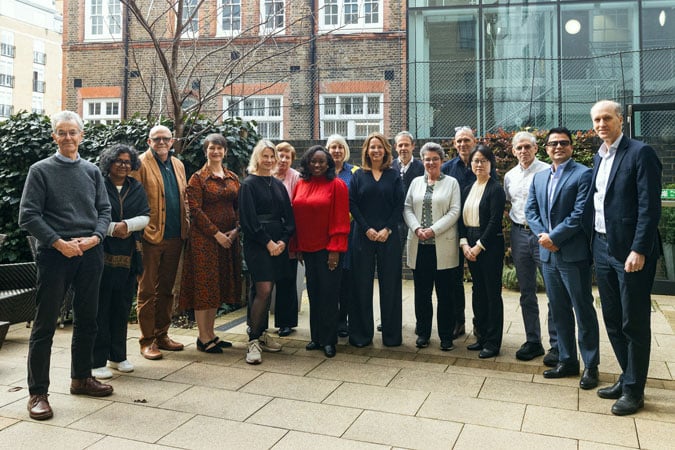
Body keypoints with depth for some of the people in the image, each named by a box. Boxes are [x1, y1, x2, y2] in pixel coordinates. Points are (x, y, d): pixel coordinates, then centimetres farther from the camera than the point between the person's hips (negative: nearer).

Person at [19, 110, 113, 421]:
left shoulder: (92, 171, 9)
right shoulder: (41, 170, -1)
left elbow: (104, 209, 9)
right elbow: (28, 215, -6)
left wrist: (95, 237, -8)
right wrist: (59, 243, -14)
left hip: (90, 254, 4)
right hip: (55, 254, -4)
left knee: (87, 319, 13)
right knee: (45, 324, 0)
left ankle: (81, 378, 29)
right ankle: (38, 392, 9)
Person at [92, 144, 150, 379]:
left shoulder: (137, 188, 12)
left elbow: (146, 217, 4)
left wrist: (128, 225, -13)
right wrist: (112, 228, -16)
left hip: (128, 256, 4)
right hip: (102, 253, -4)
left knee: (122, 307, 11)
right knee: (100, 307, -2)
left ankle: (118, 356, 23)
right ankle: (97, 361, 5)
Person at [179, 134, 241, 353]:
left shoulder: (233, 178, 12)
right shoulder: (198, 178, -3)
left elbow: (239, 206, 12)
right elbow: (195, 210, -10)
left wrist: (235, 229, -5)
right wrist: (216, 233, -15)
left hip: (229, 238, 6)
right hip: (204, 238, -6)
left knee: (219, 286, 10)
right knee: (204, 285, -1)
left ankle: (210, 333, 20)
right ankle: (203, 338, 7)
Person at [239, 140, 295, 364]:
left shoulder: (278, 184, 14)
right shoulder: (249, 184, -2)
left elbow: (288, 216, 11)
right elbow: (248, 219, -9)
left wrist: (283, 240, -4)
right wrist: (267, 242, -14)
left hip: (278, 243, 6)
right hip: (257, 243, -5)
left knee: (266, 290, 10)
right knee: (263, 290, -13)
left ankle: (262, 334, 21)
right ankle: (253, 341, -7)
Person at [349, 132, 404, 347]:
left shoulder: (393, 175, 8)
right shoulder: (358, 175, 7)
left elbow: (399, 205, 1)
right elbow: (352, 203, -1)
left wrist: (387, 229, -10)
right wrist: (367, 229, -10)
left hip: (388, 236, 0)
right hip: (363, 235, 0)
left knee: (390, 284, 3)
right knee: (362, 284, 3)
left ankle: (392, 334, 13)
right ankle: (361, 334, 12)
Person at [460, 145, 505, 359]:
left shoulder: (496, 189, -8)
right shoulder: (468, 190, 13)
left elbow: (495, 222, -14)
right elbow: (462, 218, 10)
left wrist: (478, 246, -14)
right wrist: (464, 244, -3)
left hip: (490, 245, -7)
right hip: (471, 247, 7)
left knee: (492, 293, -1)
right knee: (478, 291, 12)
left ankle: (493, 342, 6)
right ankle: (482, 336, 22)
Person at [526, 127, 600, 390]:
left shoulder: (583, 174, -6)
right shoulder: (539, 177, 14)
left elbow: (580, 214, -15)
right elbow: (531, 210, 10)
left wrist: (554, 236, -16)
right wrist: (542, 235, -6)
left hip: (573, 254, -6)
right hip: (548, 253, 6)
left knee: (583, 311, 2)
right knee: (559, 311, 13)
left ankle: (591, 366, 13)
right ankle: (567, 361, 25)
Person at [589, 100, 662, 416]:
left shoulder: (640, 153, -10)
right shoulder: (599, 157, 13)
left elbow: (650, 206, -16)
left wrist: (639, 251, -21)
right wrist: (596, 244, 11)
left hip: (630, 252, -7)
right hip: (603, 249, 8)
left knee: (634, 323, 3)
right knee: (613, 321, 15)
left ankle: (634, 390, 15)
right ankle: (628, 378, 30)